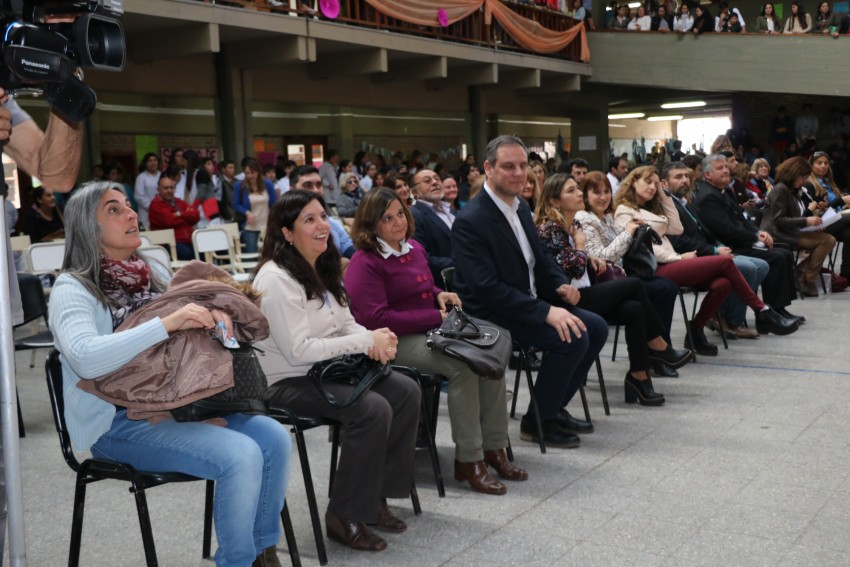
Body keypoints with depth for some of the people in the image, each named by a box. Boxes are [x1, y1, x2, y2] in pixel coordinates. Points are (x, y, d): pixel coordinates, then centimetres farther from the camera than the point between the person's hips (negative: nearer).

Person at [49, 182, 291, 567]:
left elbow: (185, 335, 17)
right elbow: (85, 358, -27)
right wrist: (168, 323, -30)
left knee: (273, 438, -13)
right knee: (241, 455, -25)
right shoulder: (73, 289, -8)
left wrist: (212, 314, -7)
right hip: (120, 421, -6)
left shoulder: (149, 275, 12)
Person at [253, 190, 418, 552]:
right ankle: (344, 516, -12)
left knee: (406, 392, -6)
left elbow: (345, 325, 13)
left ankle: (376, 493, 5)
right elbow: (298, 351, -25)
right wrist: (366, 341, -22)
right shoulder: (276, 278, -20)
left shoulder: (323, 268, 10)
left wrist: (375, 340, -11)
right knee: (373, 409, -27)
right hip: (287, 382, -9)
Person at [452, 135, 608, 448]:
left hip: (531, 301, 9)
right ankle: (537, 421, -4)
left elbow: (540, 258, 19)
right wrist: (546, 312, -30)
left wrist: (560, 285, -3)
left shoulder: (520, 207, 8)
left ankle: (555, 407, 14)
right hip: (493, 314, -9)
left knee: (596, 327, 2)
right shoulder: (470, 221, -21)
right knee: (572, 338, -22)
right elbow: (487, 288, -27)